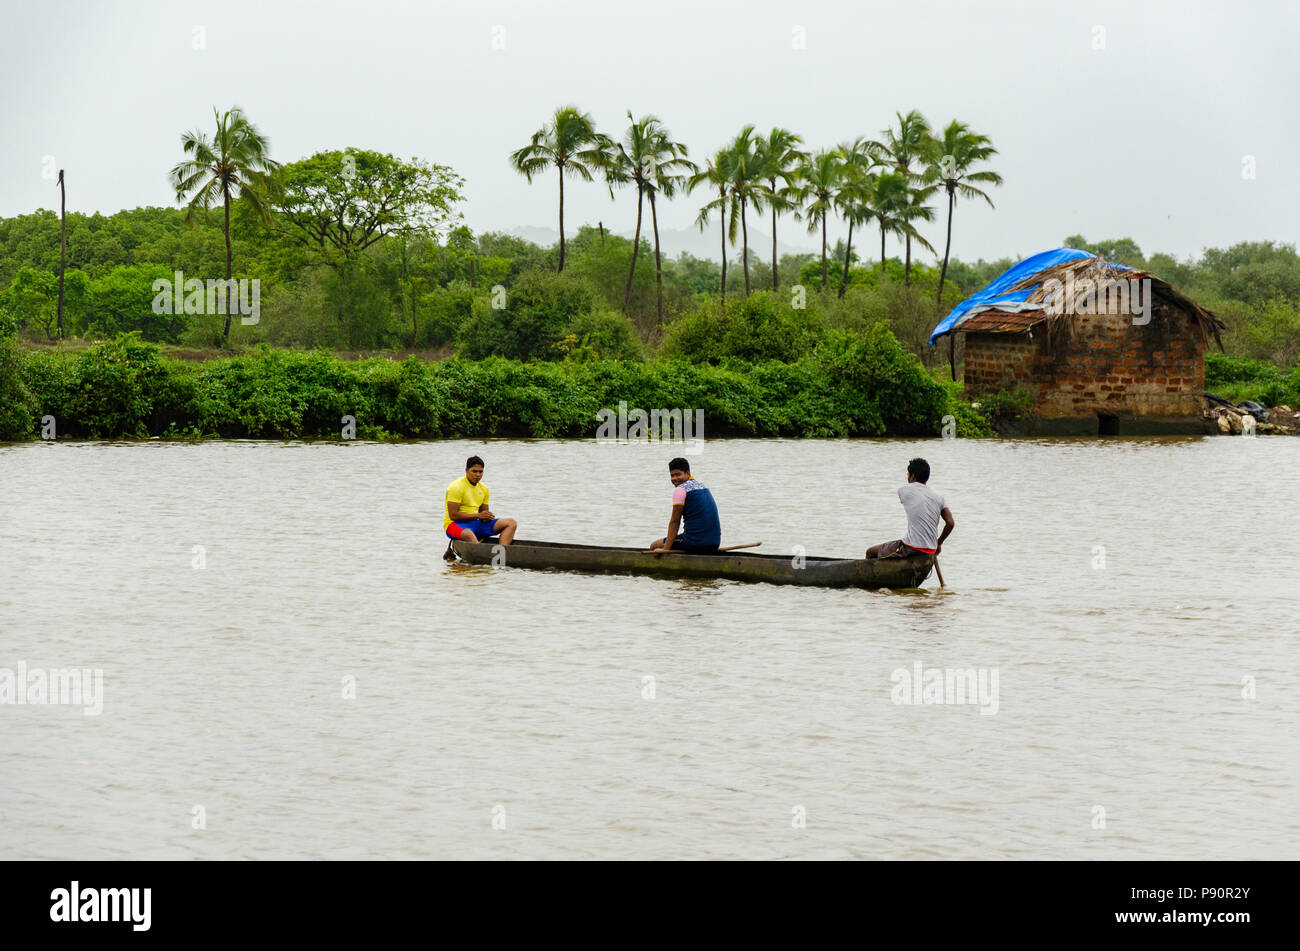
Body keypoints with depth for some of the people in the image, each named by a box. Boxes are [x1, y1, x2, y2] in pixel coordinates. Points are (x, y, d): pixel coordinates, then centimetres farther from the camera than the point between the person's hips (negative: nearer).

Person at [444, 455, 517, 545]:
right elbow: (453, 515, -17)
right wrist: (478, 515, -18)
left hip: (474, 524, 7)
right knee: (467, 534, -44)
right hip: (455, 524, -7)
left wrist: (487, 517, -7)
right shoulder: (456, 487, -11)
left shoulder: (483, 488, 12)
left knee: (511, 523, -7)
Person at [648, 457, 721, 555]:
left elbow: (674, 521, -10)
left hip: (696, 543, -8)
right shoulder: (702, 485, 17)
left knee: (654, 546, 8)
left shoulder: (680, 489, -8)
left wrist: (666, 549, -9)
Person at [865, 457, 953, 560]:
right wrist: (939, 543, 15)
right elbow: (950, 523, 2)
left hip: (912, 548, -6)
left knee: (870, 552, 11)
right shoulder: (938, 497, 6)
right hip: (930, 550, 6)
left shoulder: (904, 491, -3)